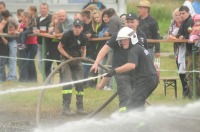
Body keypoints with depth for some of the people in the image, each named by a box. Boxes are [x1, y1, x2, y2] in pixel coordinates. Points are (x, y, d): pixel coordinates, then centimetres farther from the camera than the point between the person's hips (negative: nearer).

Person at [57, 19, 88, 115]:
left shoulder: (83, 38, -4)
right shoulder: (67, 35, -16)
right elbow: (60, 47, -9)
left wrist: (83, 56, -6)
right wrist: (69, 56, -18)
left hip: (77, 61, 5)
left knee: (80, 84, 2)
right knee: (67, 82, -16)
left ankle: (80, 107, 10)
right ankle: (65, 107, -16)